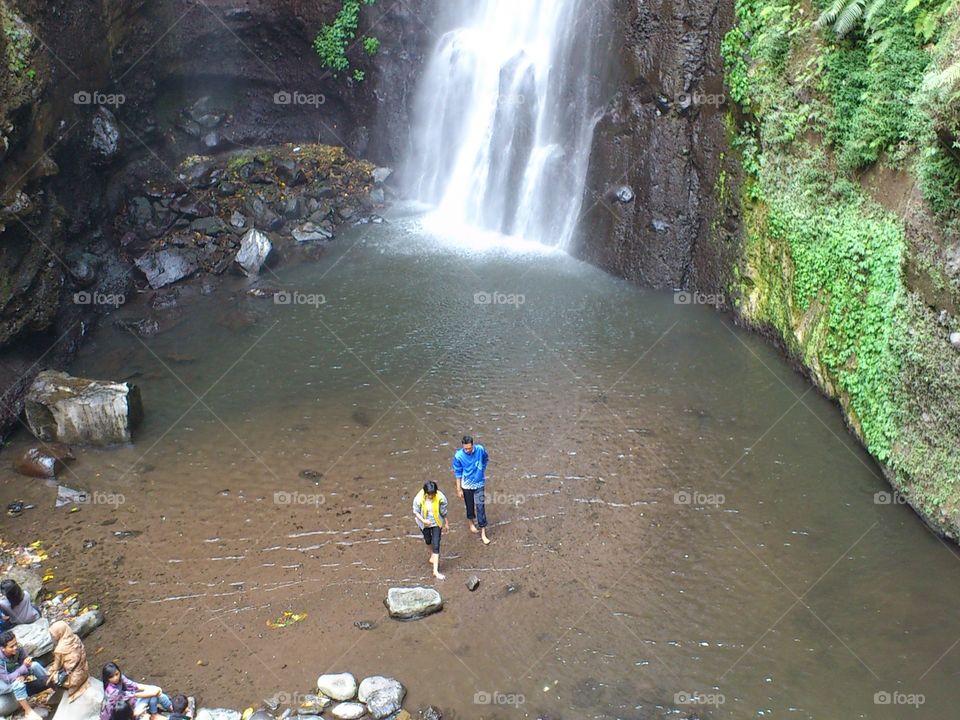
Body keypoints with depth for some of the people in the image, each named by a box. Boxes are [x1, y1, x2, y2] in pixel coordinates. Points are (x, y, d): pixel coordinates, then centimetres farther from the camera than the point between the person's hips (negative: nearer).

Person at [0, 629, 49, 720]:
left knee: (34, 665, -14)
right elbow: (7, 679, -35)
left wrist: (24, 675, -32)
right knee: (17, 683, -34)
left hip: (13, 673, 6)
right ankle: (28, 711, -21)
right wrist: (24, 667, -42)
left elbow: (28, 665, -12)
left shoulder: (18, 649, -22)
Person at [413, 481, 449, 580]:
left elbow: (443, 512, -10)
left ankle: (436, 571, -2)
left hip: (436, 523, -1)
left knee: (436, 545, -6)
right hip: (424, 523, 2)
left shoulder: (441, 498, -26)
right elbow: (416, 512, -13)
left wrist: (446, 523, 2)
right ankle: (432, 555, 58)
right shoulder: (418, 499, -27)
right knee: (428, 540, 25)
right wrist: (423, 520, -30)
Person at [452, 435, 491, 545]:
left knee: (480, 507, -1)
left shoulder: (480, 449, -19)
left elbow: (486, 459, 5)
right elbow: (458, 473, -11)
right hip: (467, 485, 0)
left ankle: (483, 533, 6)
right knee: (470, 506, 18)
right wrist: (459, 489, -7)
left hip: (479, 483, 0)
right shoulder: (458, 456, -22)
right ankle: (471, 523, 47)